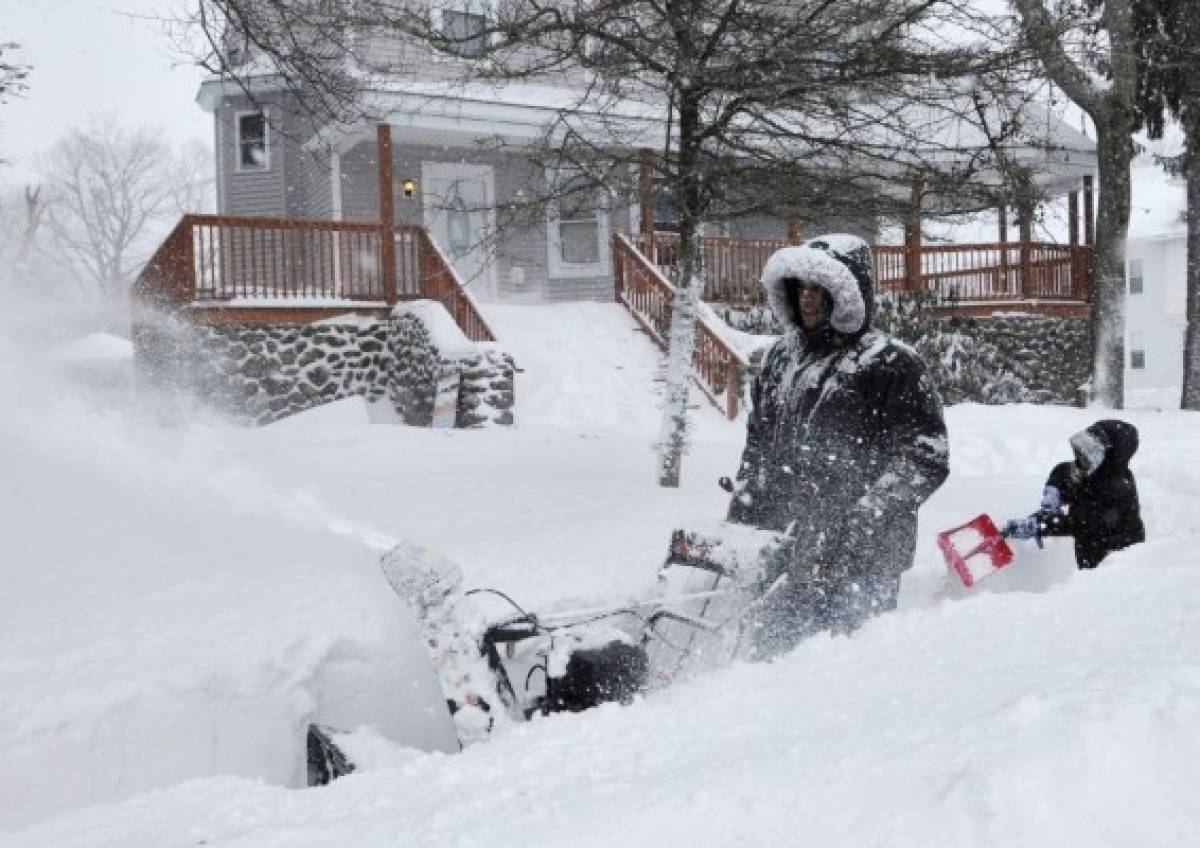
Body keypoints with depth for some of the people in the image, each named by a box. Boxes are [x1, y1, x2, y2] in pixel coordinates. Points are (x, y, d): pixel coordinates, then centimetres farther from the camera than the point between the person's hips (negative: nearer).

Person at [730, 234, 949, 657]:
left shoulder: (892, 364, -4)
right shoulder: (781, 359, 17)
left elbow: (926, 457, -8)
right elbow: (758, 446, 24)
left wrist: (863, 518, -17)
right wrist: (739, 521, 18)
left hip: (860, 557, -6)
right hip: (783, 545, 6)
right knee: (770, 642, 7)